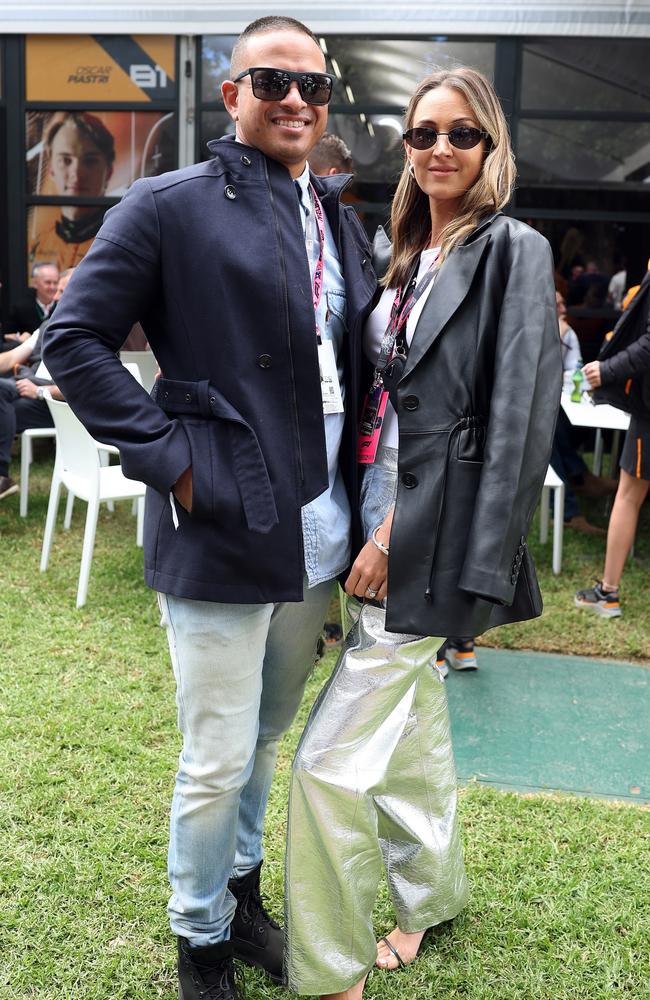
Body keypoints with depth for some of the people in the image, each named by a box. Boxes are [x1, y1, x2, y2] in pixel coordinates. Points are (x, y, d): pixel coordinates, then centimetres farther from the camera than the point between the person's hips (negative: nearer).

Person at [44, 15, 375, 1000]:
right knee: (218, 760, 7)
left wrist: (363, 495, 7)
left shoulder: (339, 218, 13)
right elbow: (74, 340, -8)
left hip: (320, 529, 6)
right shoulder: (169, 206, -7)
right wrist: (171, 459, -15)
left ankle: (241, 891, 45)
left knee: (268, 737, 22)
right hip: (223, 529, -6)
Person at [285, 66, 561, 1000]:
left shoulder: (512, 251, -7)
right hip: (378, 515, 8)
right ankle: (428, 893, 42)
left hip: (427, 535, -8)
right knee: (410, 721, 21)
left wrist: (400, 530, -18)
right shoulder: (402, 251, 15)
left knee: (330, 760, -7)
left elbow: (512, 416, -15)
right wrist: (373, 522, 6)